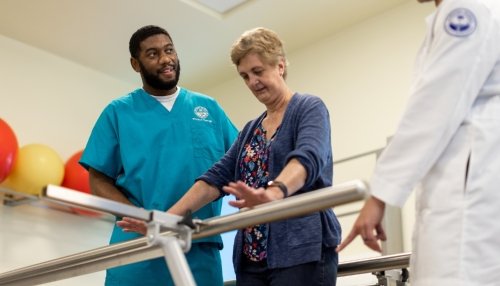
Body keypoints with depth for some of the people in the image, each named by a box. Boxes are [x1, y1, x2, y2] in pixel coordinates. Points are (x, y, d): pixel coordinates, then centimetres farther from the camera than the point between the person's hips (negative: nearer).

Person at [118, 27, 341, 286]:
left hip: (301, 251, -6)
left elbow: (308, 158, -21)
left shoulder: (309, 108, 0)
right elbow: (218, 176, 10)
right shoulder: (251, 129, 21)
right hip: (253, 258, 6)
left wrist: (274, 192, -43)